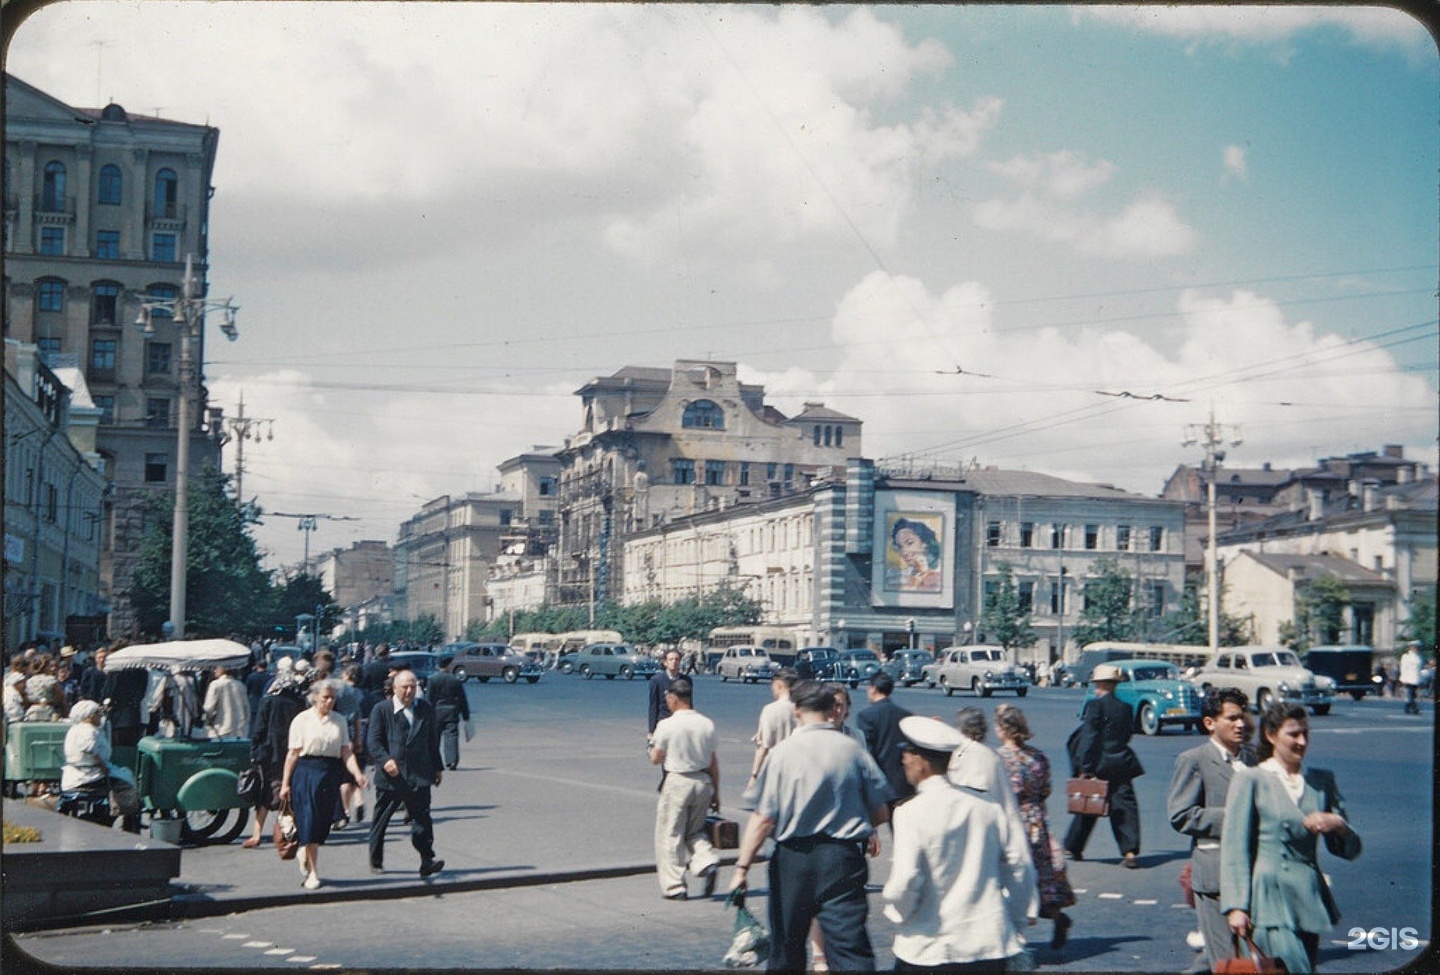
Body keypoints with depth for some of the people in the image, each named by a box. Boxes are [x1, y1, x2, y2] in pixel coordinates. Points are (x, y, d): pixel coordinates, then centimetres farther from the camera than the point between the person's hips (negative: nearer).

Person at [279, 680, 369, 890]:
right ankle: (312, 872, 3)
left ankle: (305, 851, 36)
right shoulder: (302, 720, -1)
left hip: (331, 773, 3)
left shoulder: (339, 721, 8)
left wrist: (357, 774, -11)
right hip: (306, 772, -3)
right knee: (309, 819, -6)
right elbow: (293, 754, -1)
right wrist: (285, 783, -2)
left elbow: (346, 752, 5)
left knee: (324, 820, 7)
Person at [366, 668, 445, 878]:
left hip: (419, 776, 2)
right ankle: (376, 861, 22)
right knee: (381, 821, 9)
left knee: (422, 818, -6)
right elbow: (373, 741, -7)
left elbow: (433, 740, 18)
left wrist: (437, 767, 17)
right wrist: (385, 760, -24)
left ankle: (427, 860, -8)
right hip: (391, 775, -2)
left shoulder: (426, 709, 11)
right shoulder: (381, 710, -1)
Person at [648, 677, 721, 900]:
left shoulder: (667, 725, -12)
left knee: (671, 835, 6)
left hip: (677, 782, -5)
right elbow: (713, 761, 6)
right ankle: (707, 861, -6)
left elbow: (655, 759, -5)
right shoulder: (707, 724, 2)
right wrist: (716, 792, 14)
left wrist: (653, 744, 17)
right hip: (703, 782, 5)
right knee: (695, 831, 20)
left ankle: (674, 886, 8)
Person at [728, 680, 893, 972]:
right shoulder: (852, 749, -1)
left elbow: (763, 818, -12)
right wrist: (867, 830, 26)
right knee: (852, 949, -3)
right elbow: (881, 812, 5)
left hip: (794, 857, 0)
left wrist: (742, 866, -8)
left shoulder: (782, 752, -6)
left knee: (786, 948, 17)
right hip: (844, 857, 0)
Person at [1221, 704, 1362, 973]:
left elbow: (1350, 849, 15)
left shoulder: (1322, 780, 13)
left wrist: (1338, 825, -7)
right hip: (1270, 896, -5)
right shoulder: (1250, 779, 0)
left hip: (1310, 899, 5)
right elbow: (1234, 849, -4)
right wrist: (1235, 906, -10)